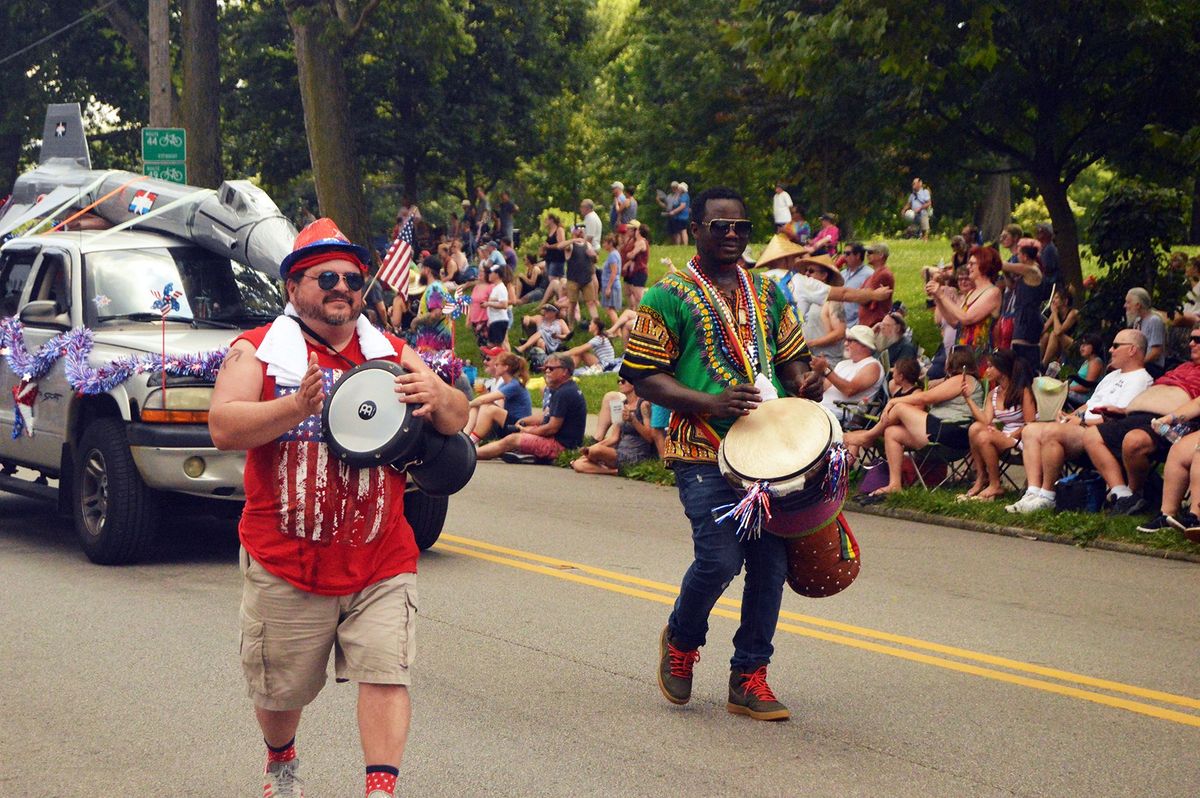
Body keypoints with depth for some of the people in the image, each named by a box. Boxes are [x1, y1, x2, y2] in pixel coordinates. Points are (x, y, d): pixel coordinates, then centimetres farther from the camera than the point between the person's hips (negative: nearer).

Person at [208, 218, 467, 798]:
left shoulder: (391, 354, 11)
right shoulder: (258, 351, 0)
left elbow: (456, 420, 7)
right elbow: (223, 428, -15)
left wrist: (436, 397, -17)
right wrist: (297, 406, -30)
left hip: (380, 560, 2)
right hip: (285, 560, -2)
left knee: (385, 674, -13)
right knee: (279, 686, 13)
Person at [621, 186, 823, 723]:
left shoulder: (767, 294, 17)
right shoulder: (669, 297, 1)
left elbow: (791, 358, 23)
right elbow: (644, 377, -4)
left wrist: (804, 384, -2)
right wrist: (710, 402, -17)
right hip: (703, 452, -5)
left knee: (771, 562, 1)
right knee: (720, 558, -15)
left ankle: (750, 677, 14)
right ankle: (680, 641, 16)